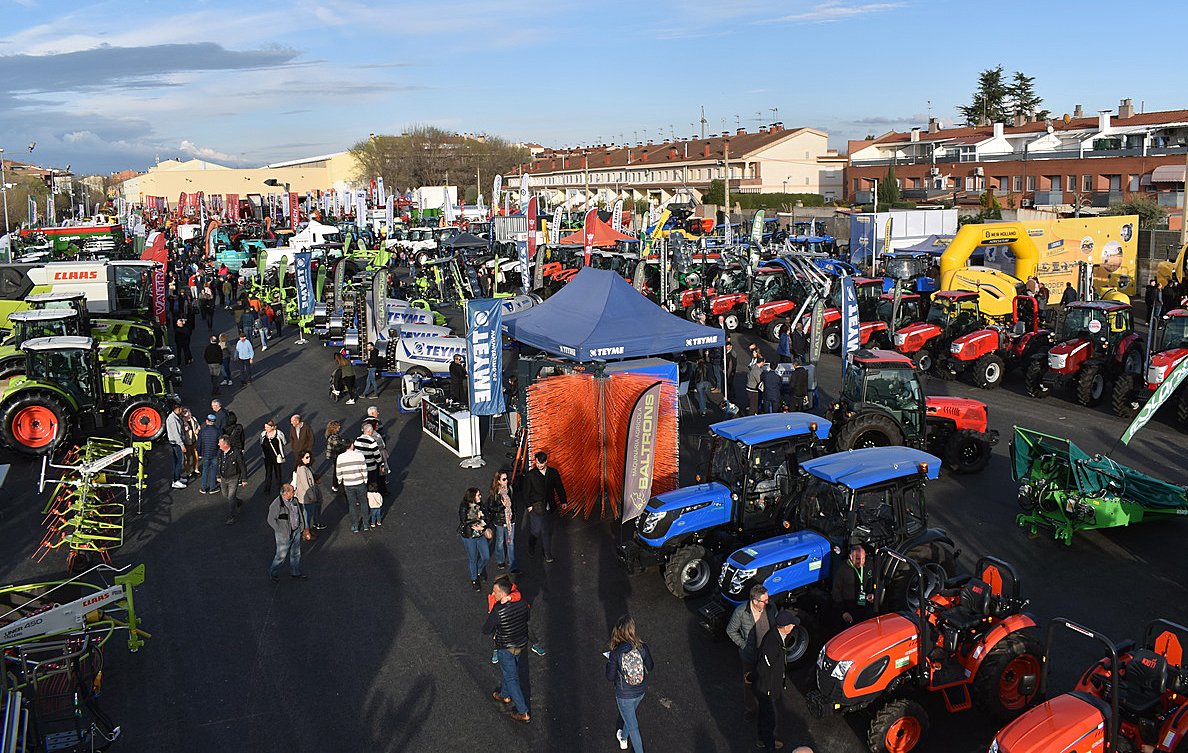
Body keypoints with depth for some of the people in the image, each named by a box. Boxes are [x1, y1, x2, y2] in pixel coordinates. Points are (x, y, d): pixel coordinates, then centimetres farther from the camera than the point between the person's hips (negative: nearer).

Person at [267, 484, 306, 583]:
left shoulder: (294, 500, 1)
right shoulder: (276, 504, -22)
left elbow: (299, 512, 17)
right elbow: (271, 520, -16)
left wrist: (301, 525, 10)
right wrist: (281, 531, -16)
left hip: (296, 531, 7)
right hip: (284, 535, -7)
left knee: (296, 553, 18)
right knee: (281, 555, 5)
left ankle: (295, 572, 34)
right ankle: (273, 573, 26)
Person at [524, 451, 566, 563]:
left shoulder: (553, 473, 1)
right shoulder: (530, 475, -6)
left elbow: (559, 487, 7)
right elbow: (526, 492, -2)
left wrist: (563, 501, 0)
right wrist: (529, 505, -7)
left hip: (550, 507, 2)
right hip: (535, 508, -2)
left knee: (547, 531, 8)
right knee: (535, 530, 5)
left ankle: (547, 553, 20)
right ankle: (531, 545, 36)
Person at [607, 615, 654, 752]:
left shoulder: (615, 653, -26)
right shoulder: (642, 647, -20)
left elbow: (610, 677, -14)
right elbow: (650, 667, -3)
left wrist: (609, 663, 3)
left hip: (624, 695, -4)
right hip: (641, 691, 4)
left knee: (633, 727, 12)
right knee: (630, 716, 33)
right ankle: (623, 738, 57)